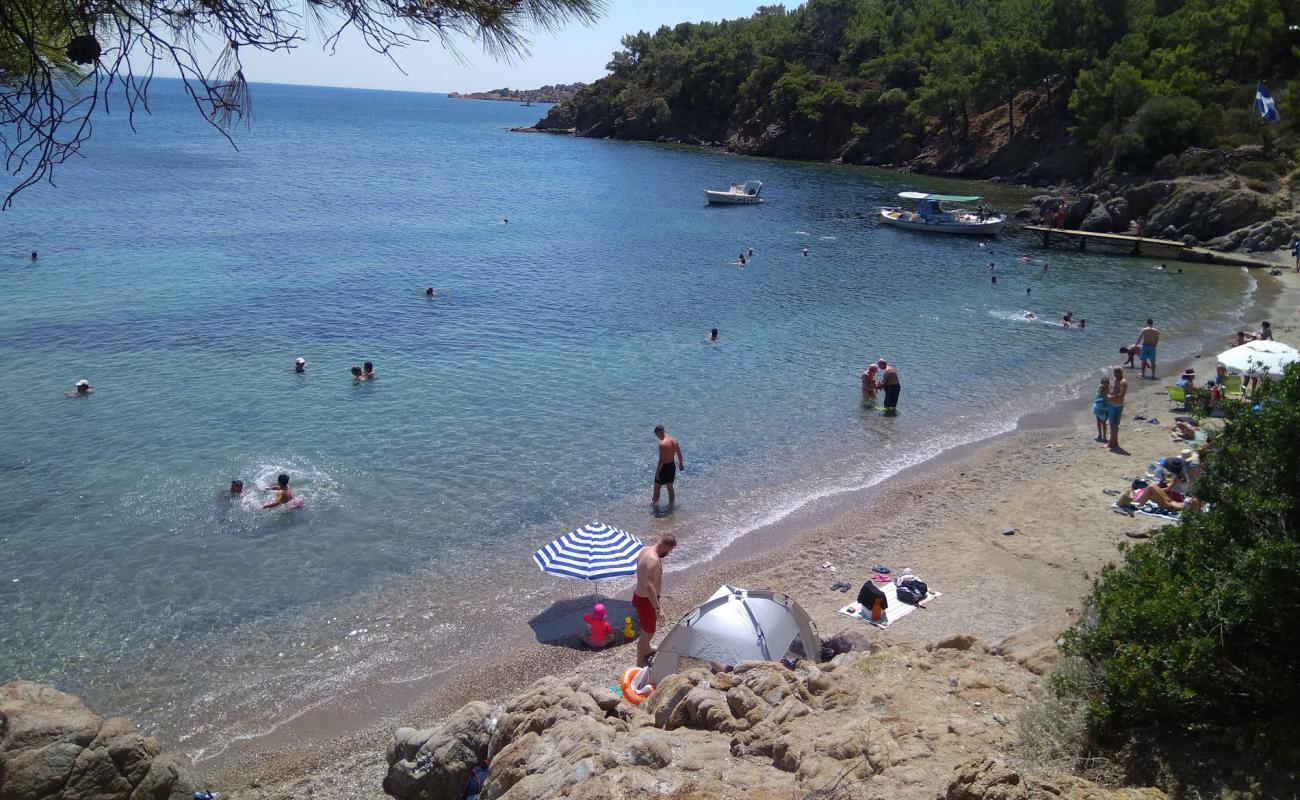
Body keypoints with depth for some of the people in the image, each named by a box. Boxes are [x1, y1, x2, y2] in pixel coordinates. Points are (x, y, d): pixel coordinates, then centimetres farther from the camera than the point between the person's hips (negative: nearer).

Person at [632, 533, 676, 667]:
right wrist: (658, 608, -34)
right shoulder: (653, 560, -32)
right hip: (646, 600, -10)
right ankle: (640, 663, 22)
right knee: (648, 632, 8)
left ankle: (646, 650, 54)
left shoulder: (645, 550, -1)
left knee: (647, 627, 31)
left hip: (639, 595, 10)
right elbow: (648, 586, -37)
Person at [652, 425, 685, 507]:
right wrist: (681, 464, 23)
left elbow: (661, 460, -24)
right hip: (672, 466, 7)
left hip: (664, 467, -7)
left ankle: (655, 503, 27)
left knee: (657, 487, 13)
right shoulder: (674, 440, -2)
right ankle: (671, 502, 32)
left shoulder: (662, 444, -25)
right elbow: (679, 454, 8)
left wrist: (657, 472, -17)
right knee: (670, 486, 22)